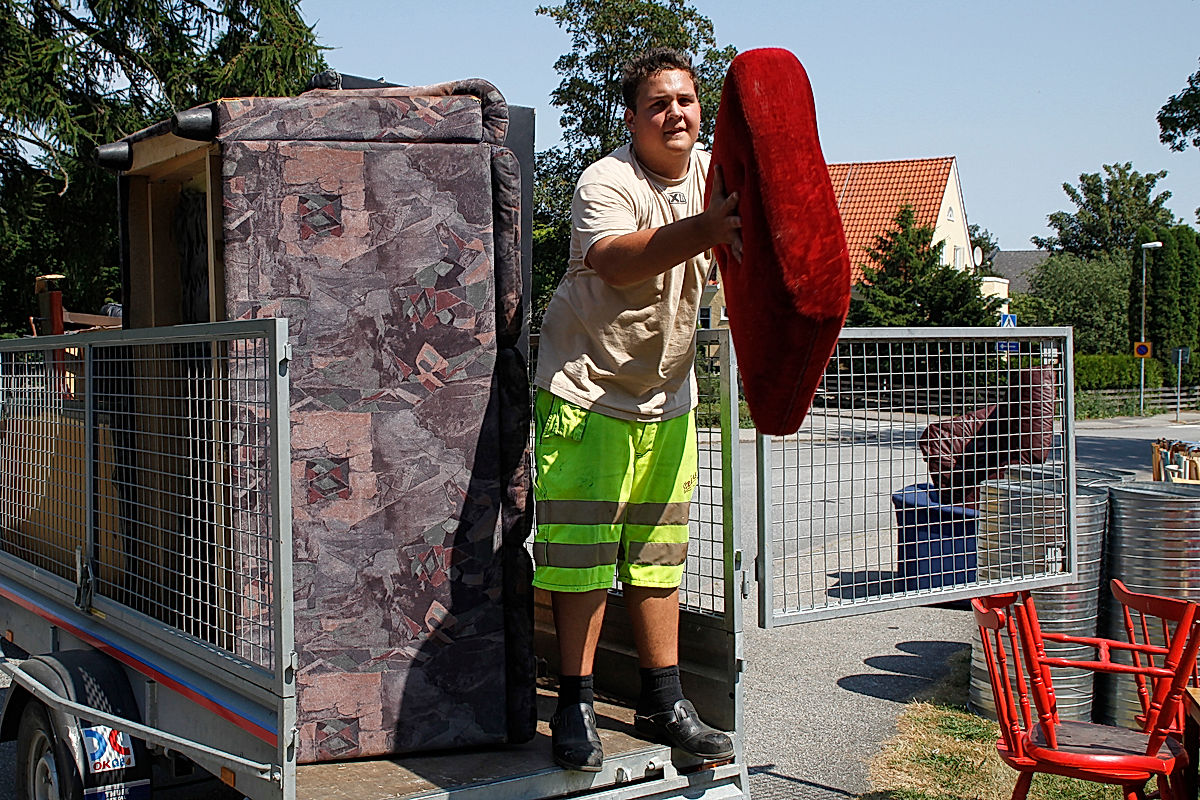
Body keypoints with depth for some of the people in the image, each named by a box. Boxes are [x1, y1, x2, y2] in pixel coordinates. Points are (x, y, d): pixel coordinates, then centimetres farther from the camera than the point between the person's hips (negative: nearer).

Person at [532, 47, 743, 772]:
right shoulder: (607, 181, -16)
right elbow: (614, 260, -36)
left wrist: (744, 234, -24)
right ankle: (576, 706, 9)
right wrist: (701, 230, -50)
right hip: (587, 392, -6)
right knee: (584, 549, -4)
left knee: (658, 551, 11)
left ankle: (664, 702, 21)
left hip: (668, 396, 6)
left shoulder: (711, 174, 4)